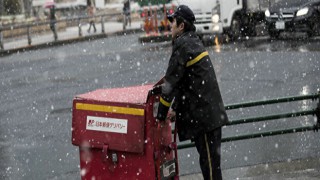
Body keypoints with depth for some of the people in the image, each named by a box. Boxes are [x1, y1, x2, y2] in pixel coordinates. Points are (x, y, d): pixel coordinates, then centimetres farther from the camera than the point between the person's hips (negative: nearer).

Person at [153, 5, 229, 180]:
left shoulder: (183, 44, -13)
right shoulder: (193, 41, 17)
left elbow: (172, 80, -13)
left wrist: (161, 114, -6)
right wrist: (176, 108, 19)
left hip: (204, 114, -10)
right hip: (210, 112, 10)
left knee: (209, 160, -5)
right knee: (208, 157, 16)